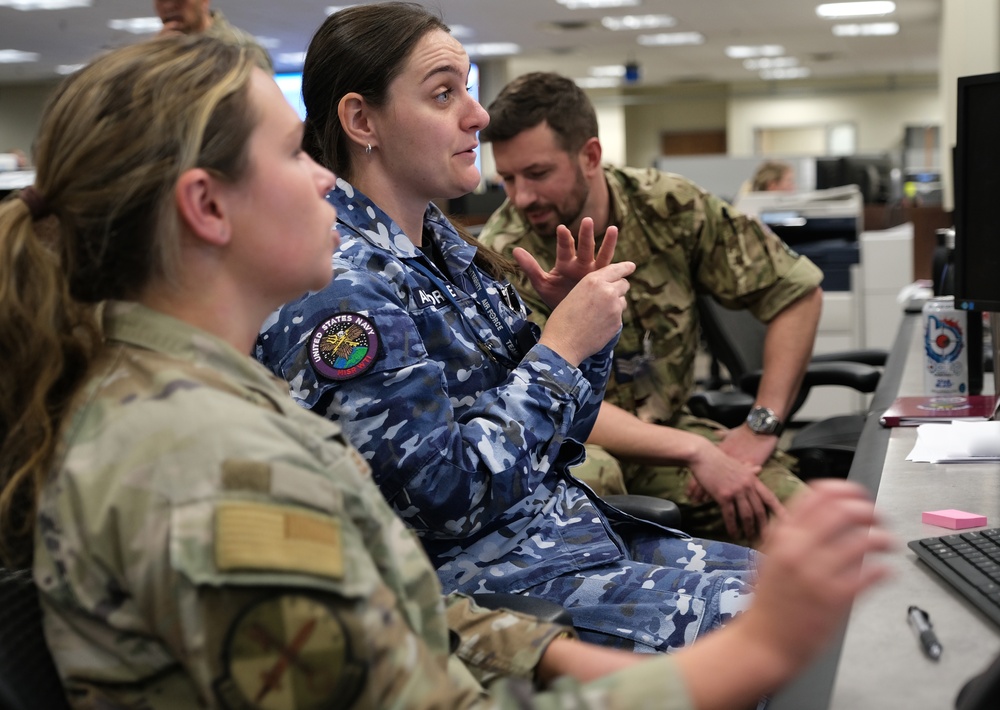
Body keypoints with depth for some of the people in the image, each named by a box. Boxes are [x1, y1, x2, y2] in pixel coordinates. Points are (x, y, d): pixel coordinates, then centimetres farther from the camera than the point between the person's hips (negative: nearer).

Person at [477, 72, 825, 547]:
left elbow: (797, 291, -2)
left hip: (668, 428, 3)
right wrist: (695, 451, -32)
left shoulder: (671, 208, -8)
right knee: (590, 473, -39)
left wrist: (761, 426, -11)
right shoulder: (501, 256, -16)